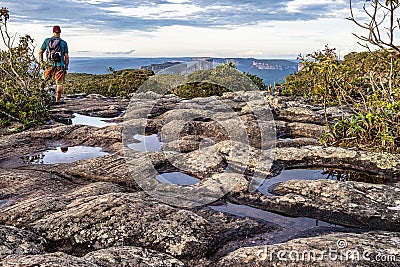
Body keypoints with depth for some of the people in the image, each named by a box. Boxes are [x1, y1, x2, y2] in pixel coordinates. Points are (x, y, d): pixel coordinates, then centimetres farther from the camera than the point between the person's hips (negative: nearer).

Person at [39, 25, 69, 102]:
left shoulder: (47, 41, 5)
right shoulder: (64, 43, 2)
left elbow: (40, 52, 8)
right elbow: (66, 56, 1)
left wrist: (41, 62, 19)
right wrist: (66, 67, 8)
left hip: (49, 65, 1)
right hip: (60, 66, -1)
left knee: (44, 80, 18)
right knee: (59, 84, 4)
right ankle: (57, 101, 3)